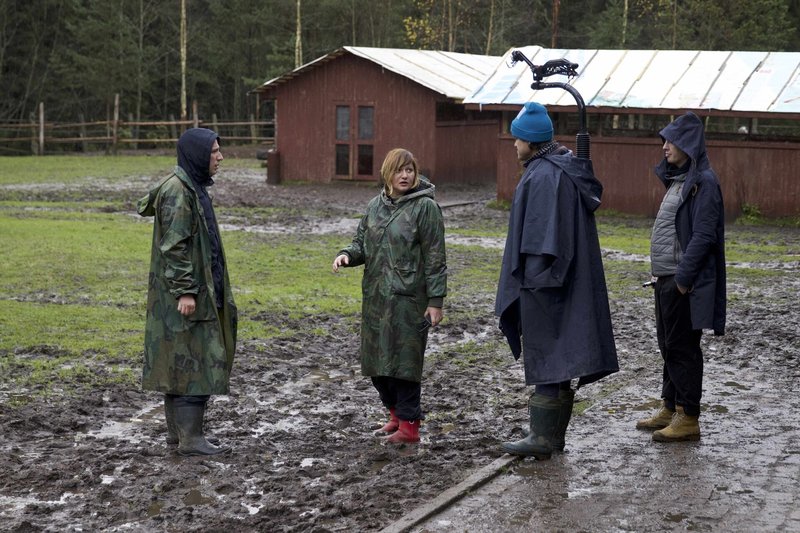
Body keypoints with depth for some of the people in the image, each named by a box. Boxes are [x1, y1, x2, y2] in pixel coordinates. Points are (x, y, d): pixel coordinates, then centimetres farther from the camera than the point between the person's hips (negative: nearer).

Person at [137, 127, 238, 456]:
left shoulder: (191, 186, 12)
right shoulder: (178, 190, -18)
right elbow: (174, 245, -22)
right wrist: (185, 291, -25)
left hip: (196, 287, 10)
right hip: (184, 291, -10)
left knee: (179, 360, 13)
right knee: (193, 360, -7)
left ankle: (177, 429, 20)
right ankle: (191, 438, -4)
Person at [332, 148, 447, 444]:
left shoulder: (425, 207, -6)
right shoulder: (375, 205, 11)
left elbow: (435, 258, -8)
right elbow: (362, 243, 18)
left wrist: (435, 301, -11)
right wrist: (347, 254, -6)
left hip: (408, 298, -6)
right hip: (376, 296, 6)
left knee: (404, 360, -5)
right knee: (377, 359, 10)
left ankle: (409, 425, 6)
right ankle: (396, 414, 27)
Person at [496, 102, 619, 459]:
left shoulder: (543, 176, -18)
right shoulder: (566, 168, 12)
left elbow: (541, 231, -23)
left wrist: (535, 279, -21)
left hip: (543, 281, -10)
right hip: (569, 278, 10)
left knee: (545, 355, -6)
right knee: (559, 355, 12)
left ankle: (543, 437, -2)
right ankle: (554, 435, 19)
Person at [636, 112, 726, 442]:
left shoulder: (703, 183, -14)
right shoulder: (678, 180, 14)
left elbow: (703, 236, -20)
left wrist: (683, 278, -22)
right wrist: (661, 275, 14)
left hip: (682, 281, -9)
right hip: (665, 279, 9)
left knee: (682, 348, -4)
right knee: (668, 344, 15)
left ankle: (688, 418, 2)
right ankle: (670, 410, 25)